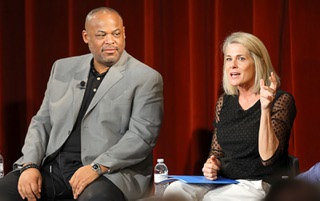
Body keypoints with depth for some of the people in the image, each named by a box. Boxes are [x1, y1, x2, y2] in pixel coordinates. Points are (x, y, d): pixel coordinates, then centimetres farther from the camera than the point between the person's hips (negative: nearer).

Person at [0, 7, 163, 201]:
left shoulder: (146, 79, 0)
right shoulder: (63, 68, 16)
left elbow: (142, 135, -9)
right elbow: (42, 122, 16)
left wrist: (97, 167, -21)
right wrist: (31, 165, -2)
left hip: (111, 171, -4)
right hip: (54, 165, 5)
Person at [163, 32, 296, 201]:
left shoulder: (281, 100, -5)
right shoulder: (224, 102, 12)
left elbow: (268, 157, -16)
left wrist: (265, 109, -26)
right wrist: (211, 166, -4)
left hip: (259, 185, -5)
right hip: (223, 183, 5)